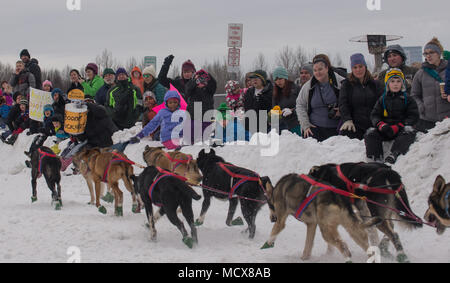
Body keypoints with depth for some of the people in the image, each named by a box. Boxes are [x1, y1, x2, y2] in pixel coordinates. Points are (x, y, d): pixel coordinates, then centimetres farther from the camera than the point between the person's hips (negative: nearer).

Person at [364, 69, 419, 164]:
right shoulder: (382, 99, 17)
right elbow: (374, 115, 12)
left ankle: (393, 155, -53)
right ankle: (375, 157, -39)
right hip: (385, 130, 3)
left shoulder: (407, 99, 10)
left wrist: (398, 127, -15)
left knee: (409, 131, -34)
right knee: (370, 133, -22)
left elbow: (413, 116, 1)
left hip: (401, 128, -2)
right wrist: (381, 125, -13)